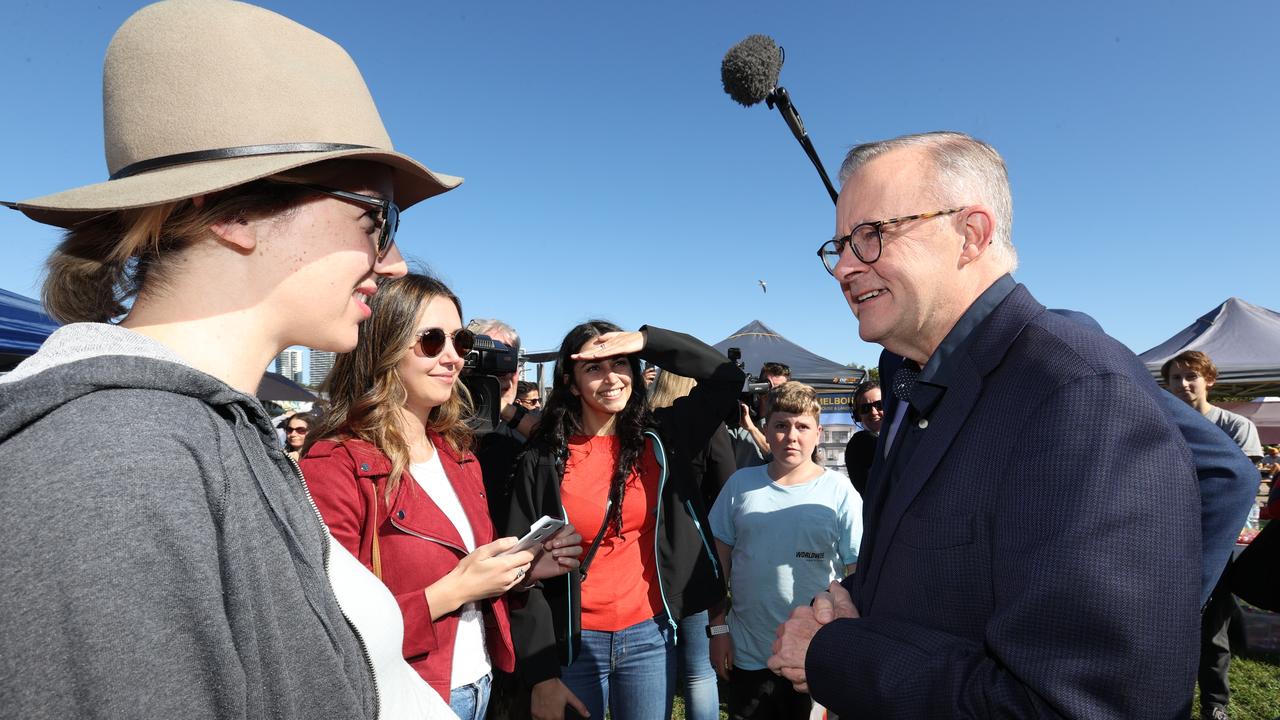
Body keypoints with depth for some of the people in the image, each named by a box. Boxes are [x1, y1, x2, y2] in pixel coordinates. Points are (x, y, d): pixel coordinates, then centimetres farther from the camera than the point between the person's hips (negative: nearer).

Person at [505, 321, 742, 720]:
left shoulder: (659, 439, -1)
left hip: (650, 635, 2)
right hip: (573, 642, -2)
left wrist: (647, 340, -12)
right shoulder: (543, 459, -8)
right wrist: (541, 674, -9)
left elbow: (727, 376, -3)